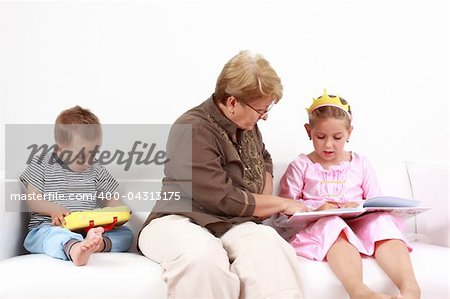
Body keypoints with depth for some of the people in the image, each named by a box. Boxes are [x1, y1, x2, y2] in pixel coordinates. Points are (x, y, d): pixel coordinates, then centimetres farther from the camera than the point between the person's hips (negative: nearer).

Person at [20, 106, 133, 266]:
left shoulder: (96, 170, 14)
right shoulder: (41, 165, 5)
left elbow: (111, 199, 17)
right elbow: (32, 200, 2)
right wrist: (53, 209, -18)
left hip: (89, 229, 4)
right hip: (46, 228, -4)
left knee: (126, 234, -16)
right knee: (54, 234, -40)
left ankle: (99, 243, -45)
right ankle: (74, 249, -71)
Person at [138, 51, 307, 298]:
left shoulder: (246, 123, 10)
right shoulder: (194, 130, -15)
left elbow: (263, 159, 32)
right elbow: (223, 199, -19)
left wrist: (266, 200, 11)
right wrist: (282, 203, -6)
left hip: (232, 223, 5)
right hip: (180, 220, -5)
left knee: (266, 244, -32)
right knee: (203, 256, -41)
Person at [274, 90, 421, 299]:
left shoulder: (360, 164, 19)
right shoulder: (301, 166, 11)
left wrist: (360, 207, -9)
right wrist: (317, 208, -14)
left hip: (360, 224, 3)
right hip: (320, 227, -3)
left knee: (382, 222, -29)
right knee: (334, 225, -38)